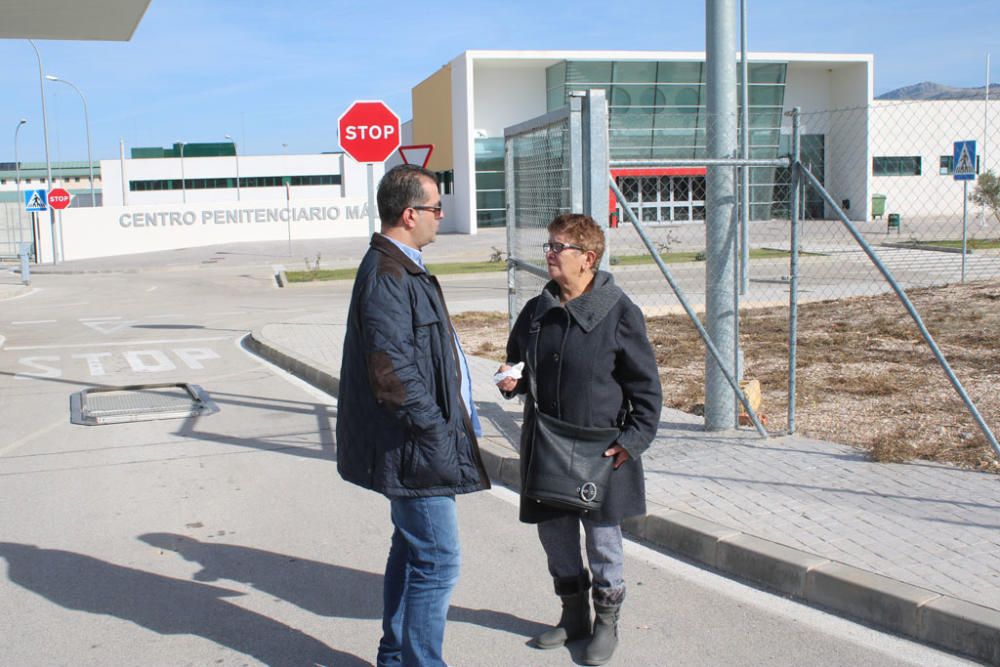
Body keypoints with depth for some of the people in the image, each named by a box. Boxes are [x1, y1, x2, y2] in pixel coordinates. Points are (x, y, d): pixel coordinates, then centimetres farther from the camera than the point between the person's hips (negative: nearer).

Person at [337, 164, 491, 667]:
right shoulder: (387, 277, -19)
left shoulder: (403, 269, 14)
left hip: (416, 448, 11)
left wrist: (456, 416, 17)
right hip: (417, 449, -11)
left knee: (412, 552, 20)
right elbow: (391, 373, -24)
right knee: (437, 562, -4)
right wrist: (437, 432, -19)